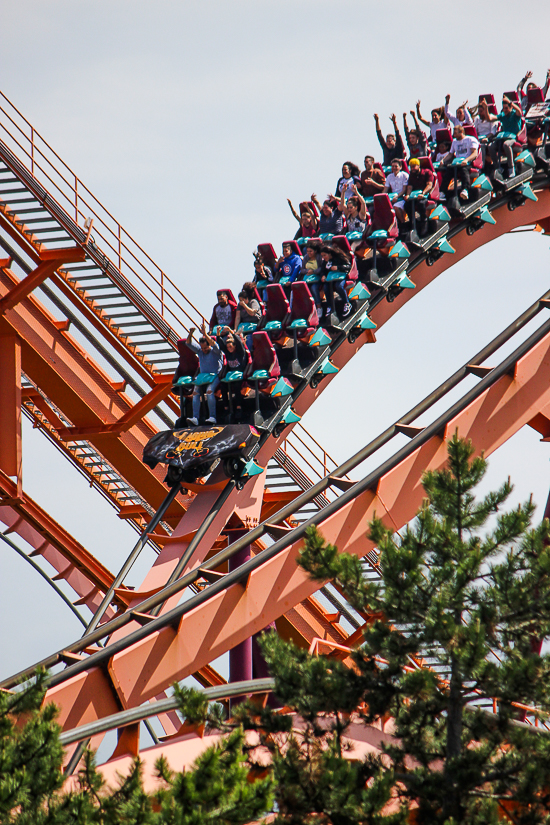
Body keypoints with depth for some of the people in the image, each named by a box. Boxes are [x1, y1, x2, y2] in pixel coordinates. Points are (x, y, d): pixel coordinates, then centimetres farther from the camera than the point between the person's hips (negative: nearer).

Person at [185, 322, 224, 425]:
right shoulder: (200, 351, 14)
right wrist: (190, 334, -12)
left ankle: (212, 417, -32)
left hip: (215, 377, -5)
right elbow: (188, 344, 9)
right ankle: (195, 418, -30)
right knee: (195, 392, -22)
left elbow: (214, 345, -24)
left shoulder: (215, 351, -1)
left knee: (209, 391, -33)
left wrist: (205, 334, -33)